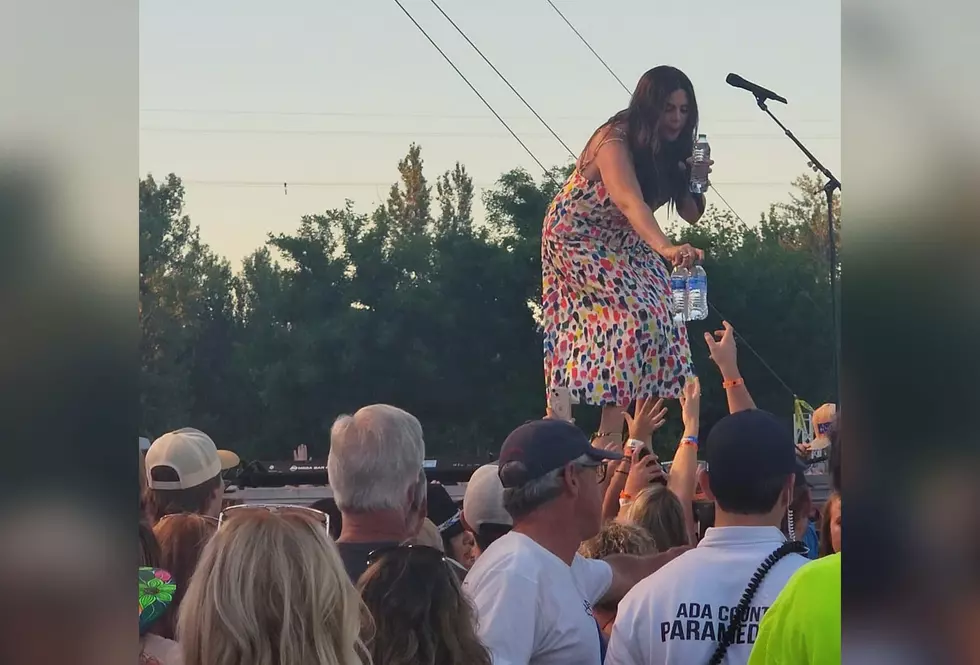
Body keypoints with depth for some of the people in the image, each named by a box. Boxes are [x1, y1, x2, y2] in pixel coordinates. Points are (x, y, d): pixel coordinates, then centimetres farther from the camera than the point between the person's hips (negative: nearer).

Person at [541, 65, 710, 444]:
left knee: (657, 320, -4)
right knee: (633, 316, -22)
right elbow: (630, 202, -47)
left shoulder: (670, 152, -6)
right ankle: (611, 435, -21)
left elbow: (691, 214, -1)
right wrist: (666, 248, -62)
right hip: (578, 239, -8)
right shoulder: (615, 141, -30)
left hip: (622, 243, 8)